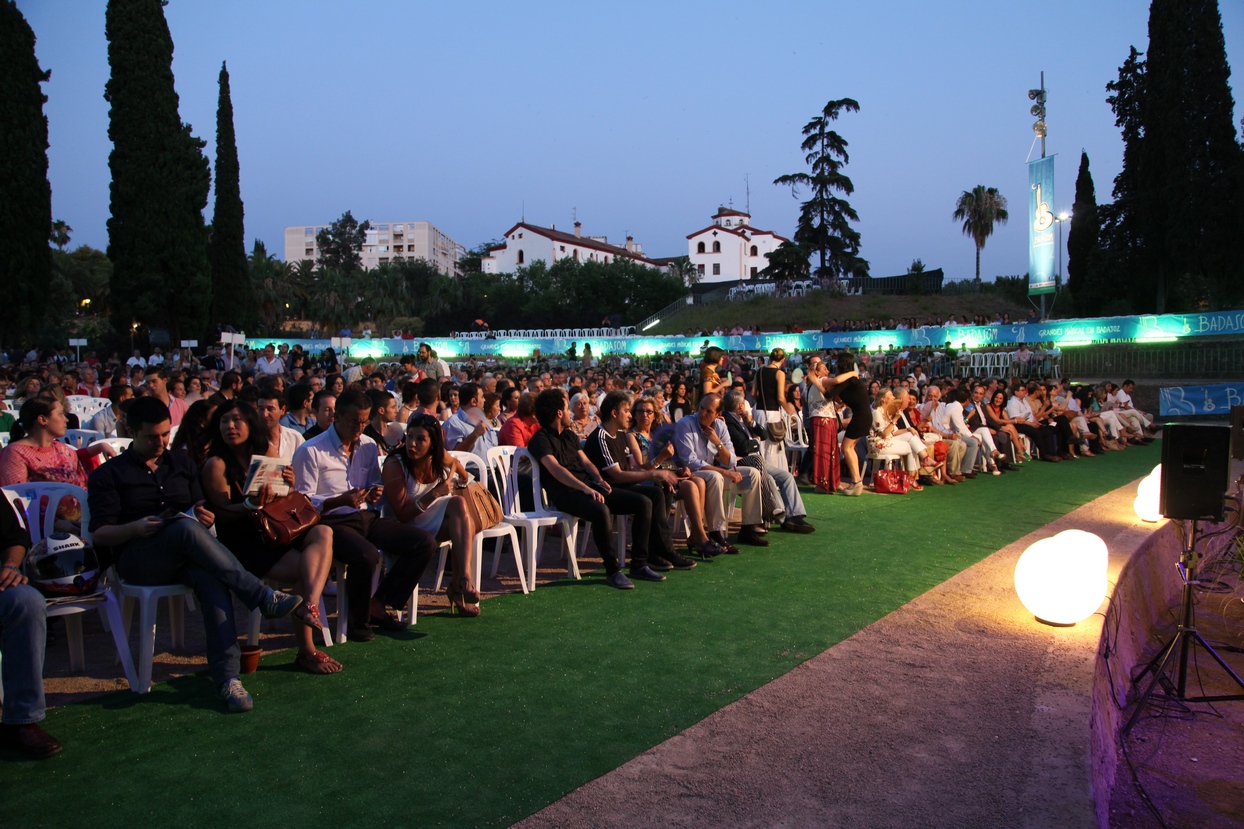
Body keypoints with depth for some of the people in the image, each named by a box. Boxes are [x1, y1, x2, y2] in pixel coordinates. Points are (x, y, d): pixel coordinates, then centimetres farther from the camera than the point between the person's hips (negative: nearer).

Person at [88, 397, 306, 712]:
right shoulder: (109, 475, 11)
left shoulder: (182, 465, 23)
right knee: (186, 528, -36)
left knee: (211, 578, -35)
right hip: (138, 562, -3)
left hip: (184, 556, 3)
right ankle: (265, 597, -38)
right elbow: (99, 534, 3)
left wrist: (207, 519, -3)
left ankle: (227, 677, -43)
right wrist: (135, 528, -17)